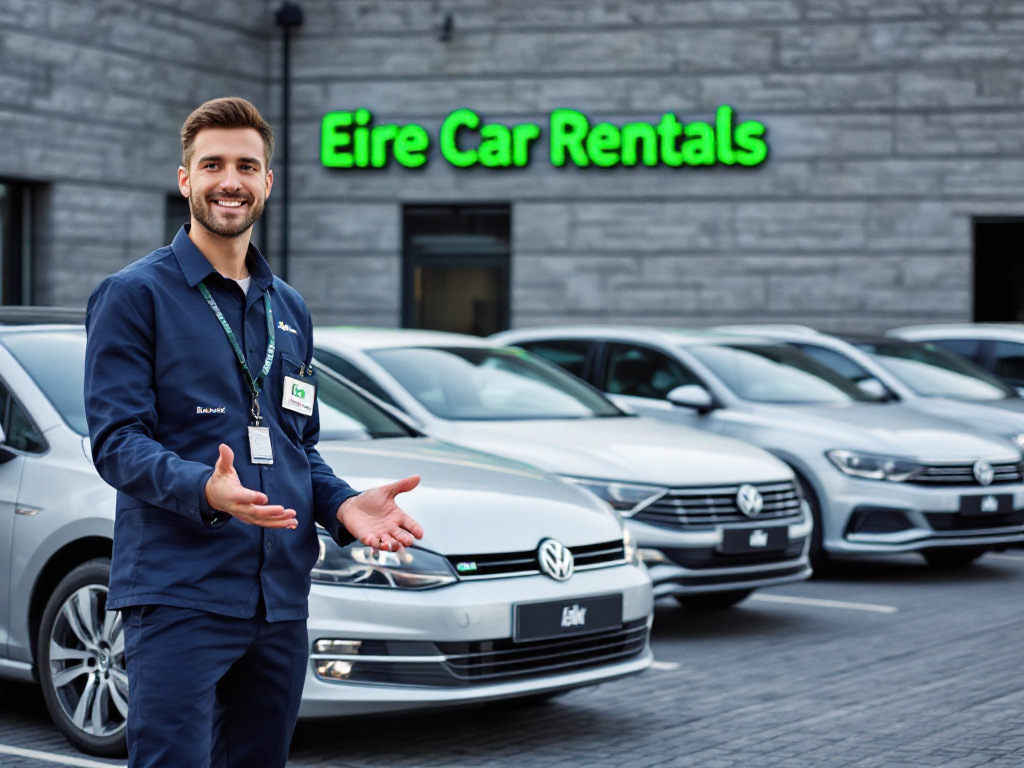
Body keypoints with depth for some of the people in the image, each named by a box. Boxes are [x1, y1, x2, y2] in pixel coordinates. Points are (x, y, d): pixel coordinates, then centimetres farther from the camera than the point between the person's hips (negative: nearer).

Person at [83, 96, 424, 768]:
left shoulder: (289, 309, 19)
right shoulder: (135, 295, -2)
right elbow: (117, 440, -10)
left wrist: (344, 505, 3)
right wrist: (205, 490, -29)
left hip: (281, 599, 7)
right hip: (179, 593, -6)